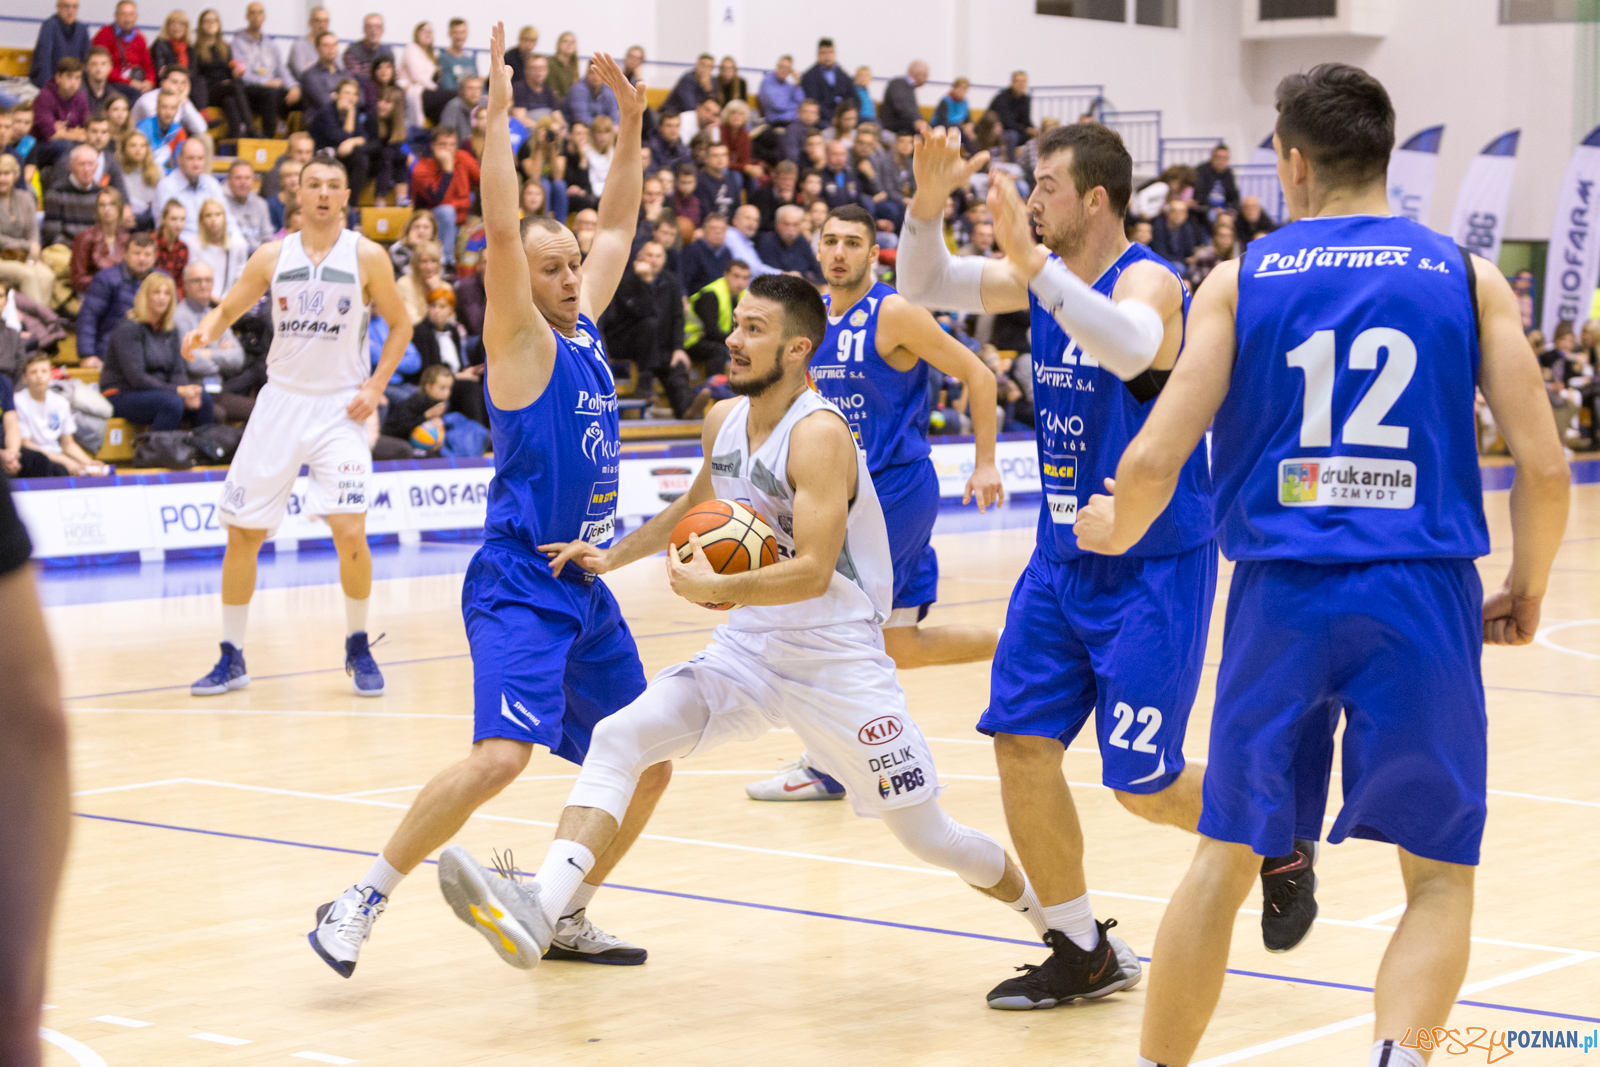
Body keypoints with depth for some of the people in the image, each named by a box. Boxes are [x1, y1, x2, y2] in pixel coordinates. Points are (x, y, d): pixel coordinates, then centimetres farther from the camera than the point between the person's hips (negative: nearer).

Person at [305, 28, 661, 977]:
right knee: (502, 755, -24)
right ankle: (361, 903, -13)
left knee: (644, 767, 9)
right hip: (521, 584, -8)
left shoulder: (585, 329, 13)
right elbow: (502, 231, -20)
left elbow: (619, 227, 24)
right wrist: (499, 115, -21)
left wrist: (632, 126, 18)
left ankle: (564, 917, 23)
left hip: (586, 587, 8)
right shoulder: (522, 341, -7)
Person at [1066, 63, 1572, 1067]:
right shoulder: (1466, 276, 6)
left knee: (1225, 860, 16)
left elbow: (1153, 462, -2)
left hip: (1284, 598, 1)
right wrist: (1527, 589, 16)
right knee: (1441, 877, 9)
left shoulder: (1241, 280, 5)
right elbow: (1544, 466, -1)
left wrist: (1114, 529, 20)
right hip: (1424, 603, -1)